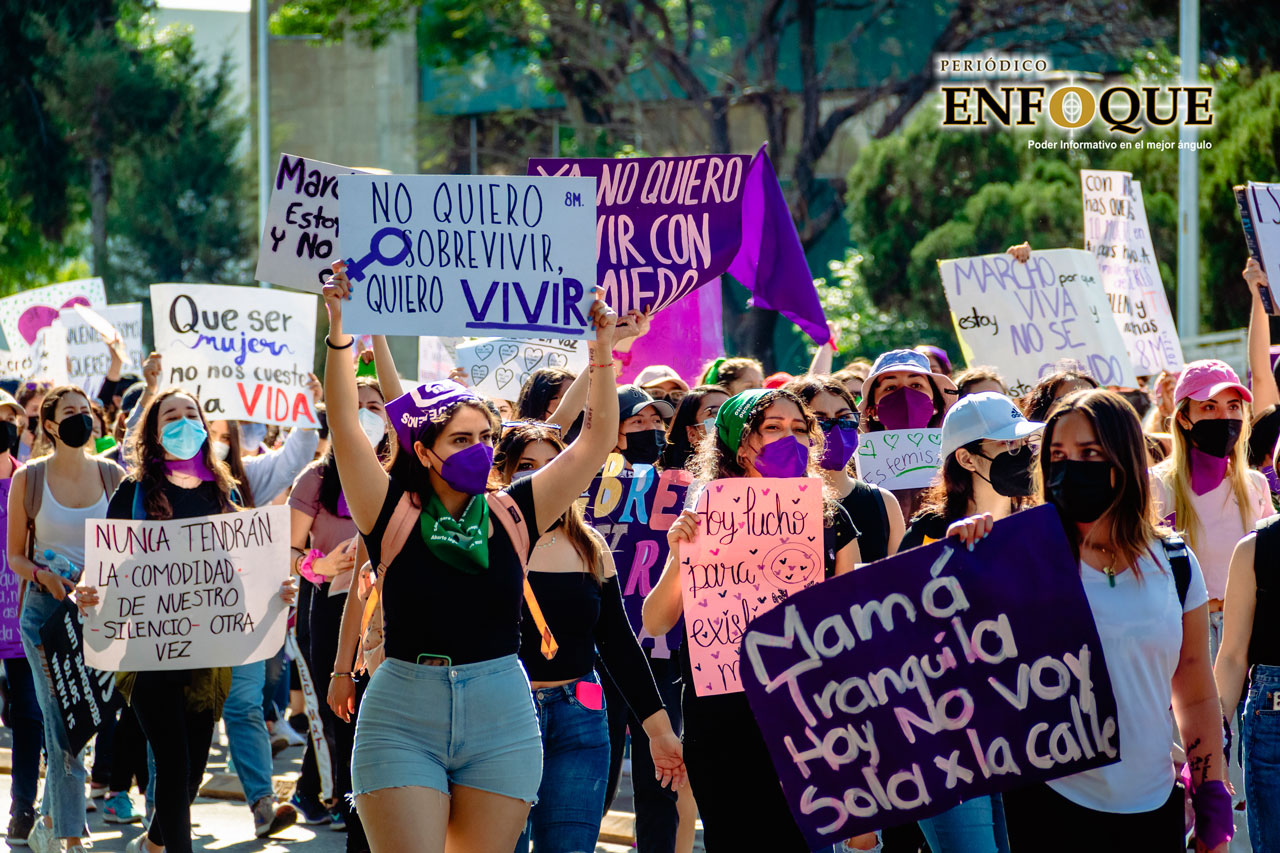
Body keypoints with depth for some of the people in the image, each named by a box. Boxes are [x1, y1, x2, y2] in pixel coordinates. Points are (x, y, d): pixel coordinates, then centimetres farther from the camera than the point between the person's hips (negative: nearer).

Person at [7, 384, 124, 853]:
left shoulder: (112, 475, 5)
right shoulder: (29, 479, 0)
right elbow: (15, 556, 5)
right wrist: (44, 577, -15)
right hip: (47, 608, -3)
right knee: (63, 722, -8)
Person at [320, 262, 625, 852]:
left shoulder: (515, 515, 4)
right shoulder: (392, 514, 0)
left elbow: (596, 440, 2)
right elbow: (344, 427, -10)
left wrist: (602, 350, -8)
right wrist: (338, 333, -19)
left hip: (502, 721, 2)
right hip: (402, 720, -2)